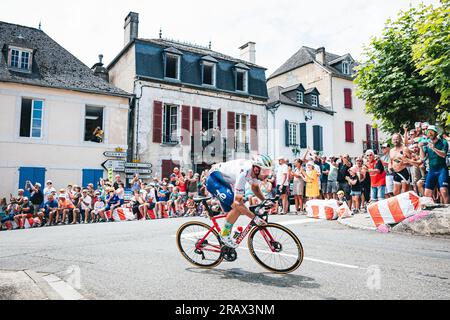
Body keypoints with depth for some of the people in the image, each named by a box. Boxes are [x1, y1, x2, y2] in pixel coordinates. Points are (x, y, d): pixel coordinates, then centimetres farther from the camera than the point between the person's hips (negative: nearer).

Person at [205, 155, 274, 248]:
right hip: (214, 180, -9)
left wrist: (265, 201, -4)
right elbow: (238, 202, -36)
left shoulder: (255, 170, -12)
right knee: (237, 207, -22)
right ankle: (224, 234, -2)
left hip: (224, 181, 9)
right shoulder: (243, 173, -37)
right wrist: (255, 218, -35)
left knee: (231, 214, 12)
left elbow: (255, 188, 10)